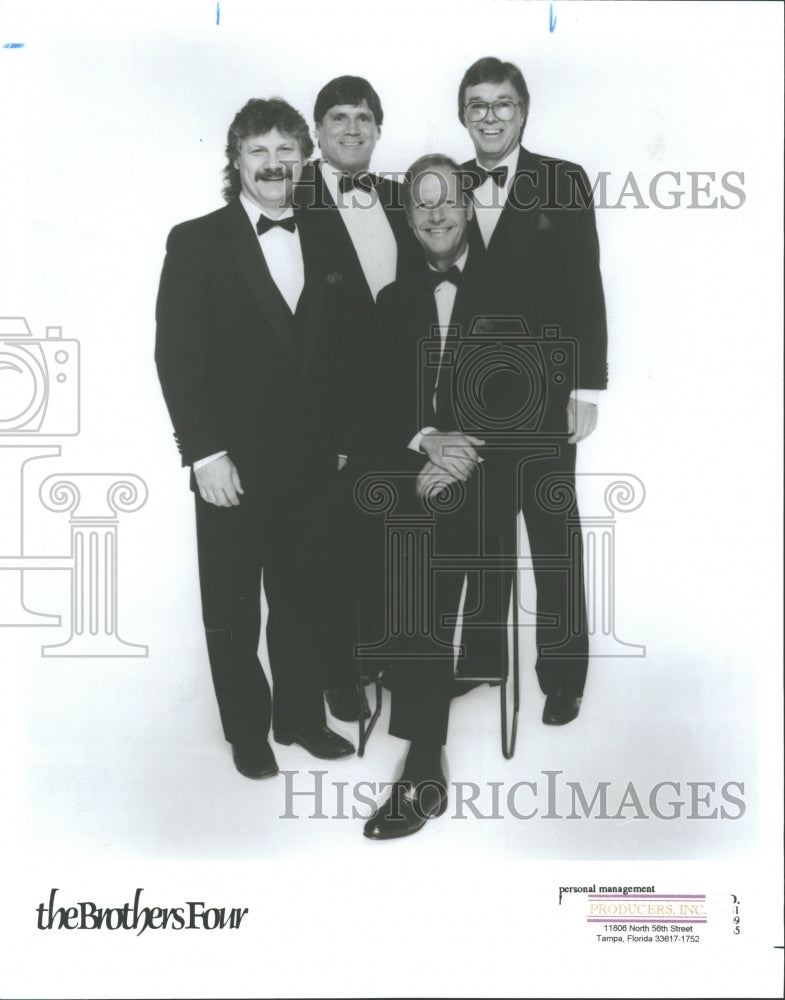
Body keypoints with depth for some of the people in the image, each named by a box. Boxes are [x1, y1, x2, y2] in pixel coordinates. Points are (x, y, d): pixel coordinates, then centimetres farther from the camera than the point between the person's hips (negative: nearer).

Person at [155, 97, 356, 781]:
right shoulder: (196, 243, -3)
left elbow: (341, 352, 10)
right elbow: (176, 356, -8)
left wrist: (342, 441, 6)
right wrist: (205, 453, -14)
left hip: (312, 462, 3)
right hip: (232, 462, -3)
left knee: (303, 597, 14)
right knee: (233, 605, 10)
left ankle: (302, 716, 31)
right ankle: (248, 730, 26)